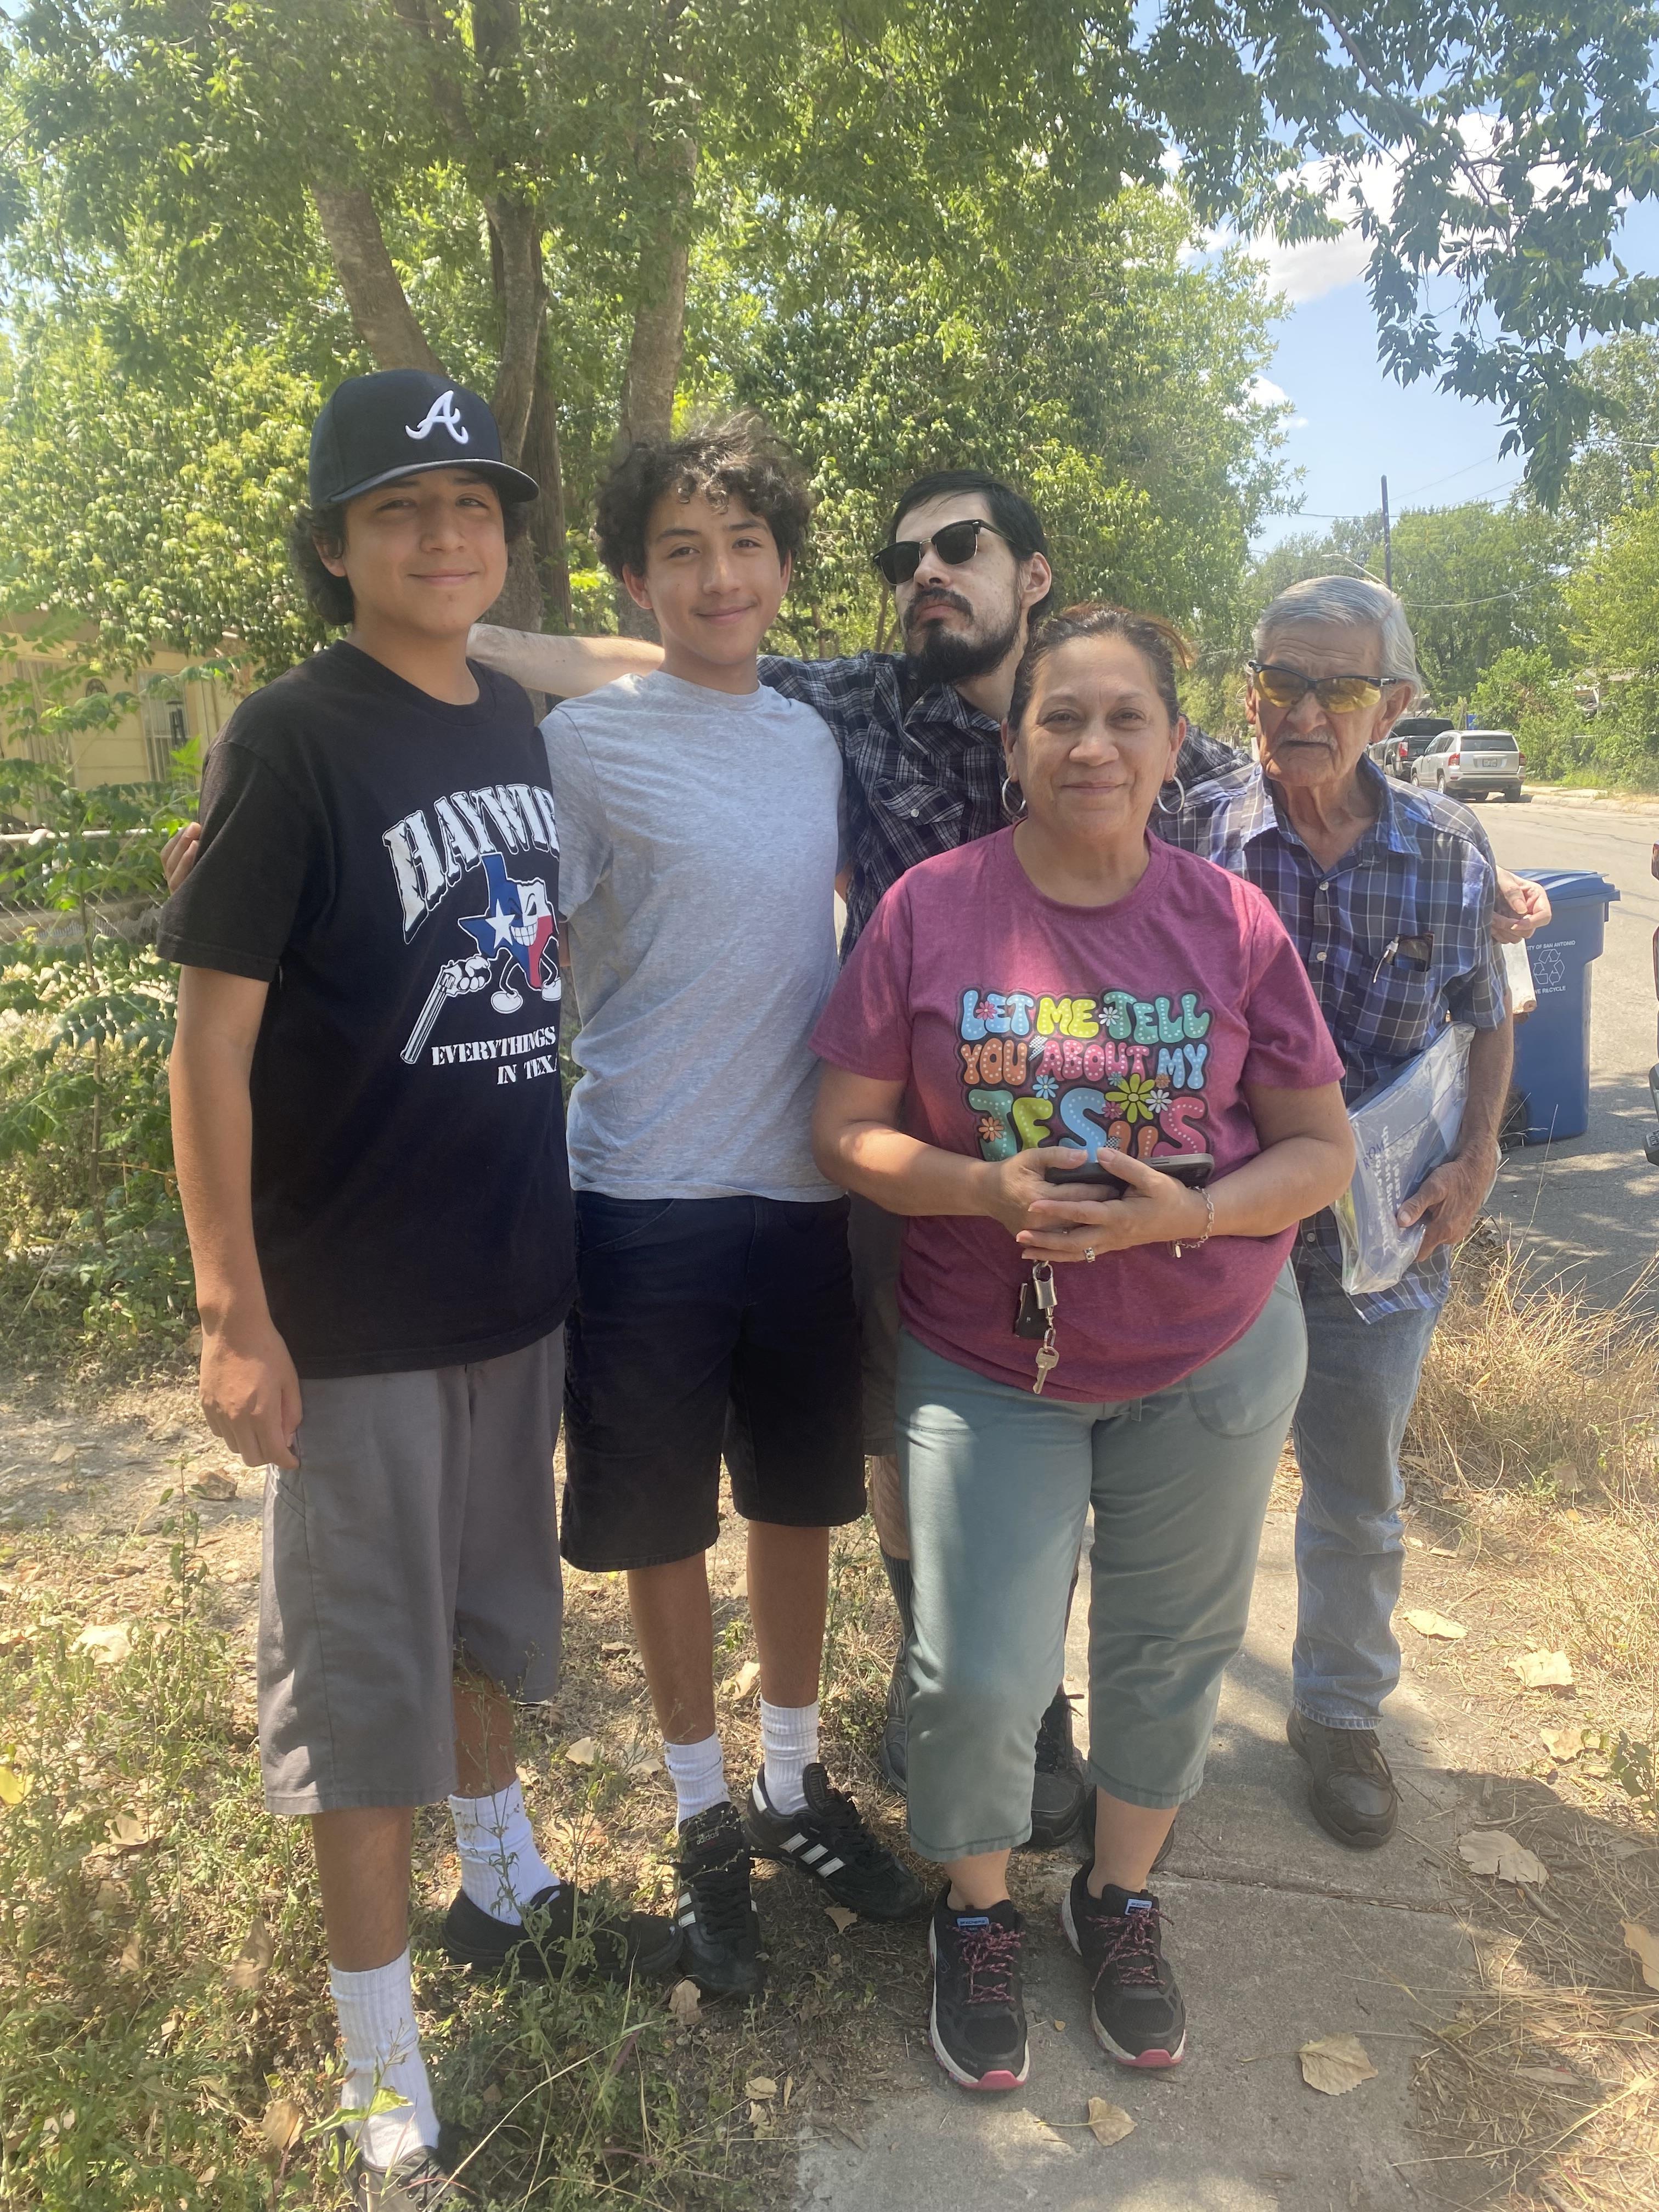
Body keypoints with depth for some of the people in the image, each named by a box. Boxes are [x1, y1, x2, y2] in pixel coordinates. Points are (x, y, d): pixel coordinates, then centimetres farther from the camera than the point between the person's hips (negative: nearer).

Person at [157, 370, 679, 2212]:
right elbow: (211, 1041, -14)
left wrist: (552, 1222, 13)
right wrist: (234, 1315, -17)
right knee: (361, 1676, 6)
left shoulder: (514, 726, 6)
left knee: (487, 1607, 24)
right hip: (355, 1312, -6)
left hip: (514, 1278, 6)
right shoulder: (289, 740, -12)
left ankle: (504, 1888, 48)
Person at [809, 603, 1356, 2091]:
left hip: (1210, 1355, 2)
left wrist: (1195, 1213, -20)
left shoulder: (1232, 923, -6)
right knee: (977, 1680, 0)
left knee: (1170, 1652, 17)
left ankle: (1122, 1900, 45)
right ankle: (978, 1915, 33)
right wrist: (983, 1189, -22)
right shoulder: (929, 909, -8)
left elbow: (1323, 1148, -1)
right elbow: (847, 1131, -5)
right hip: (990, 1360, -1)